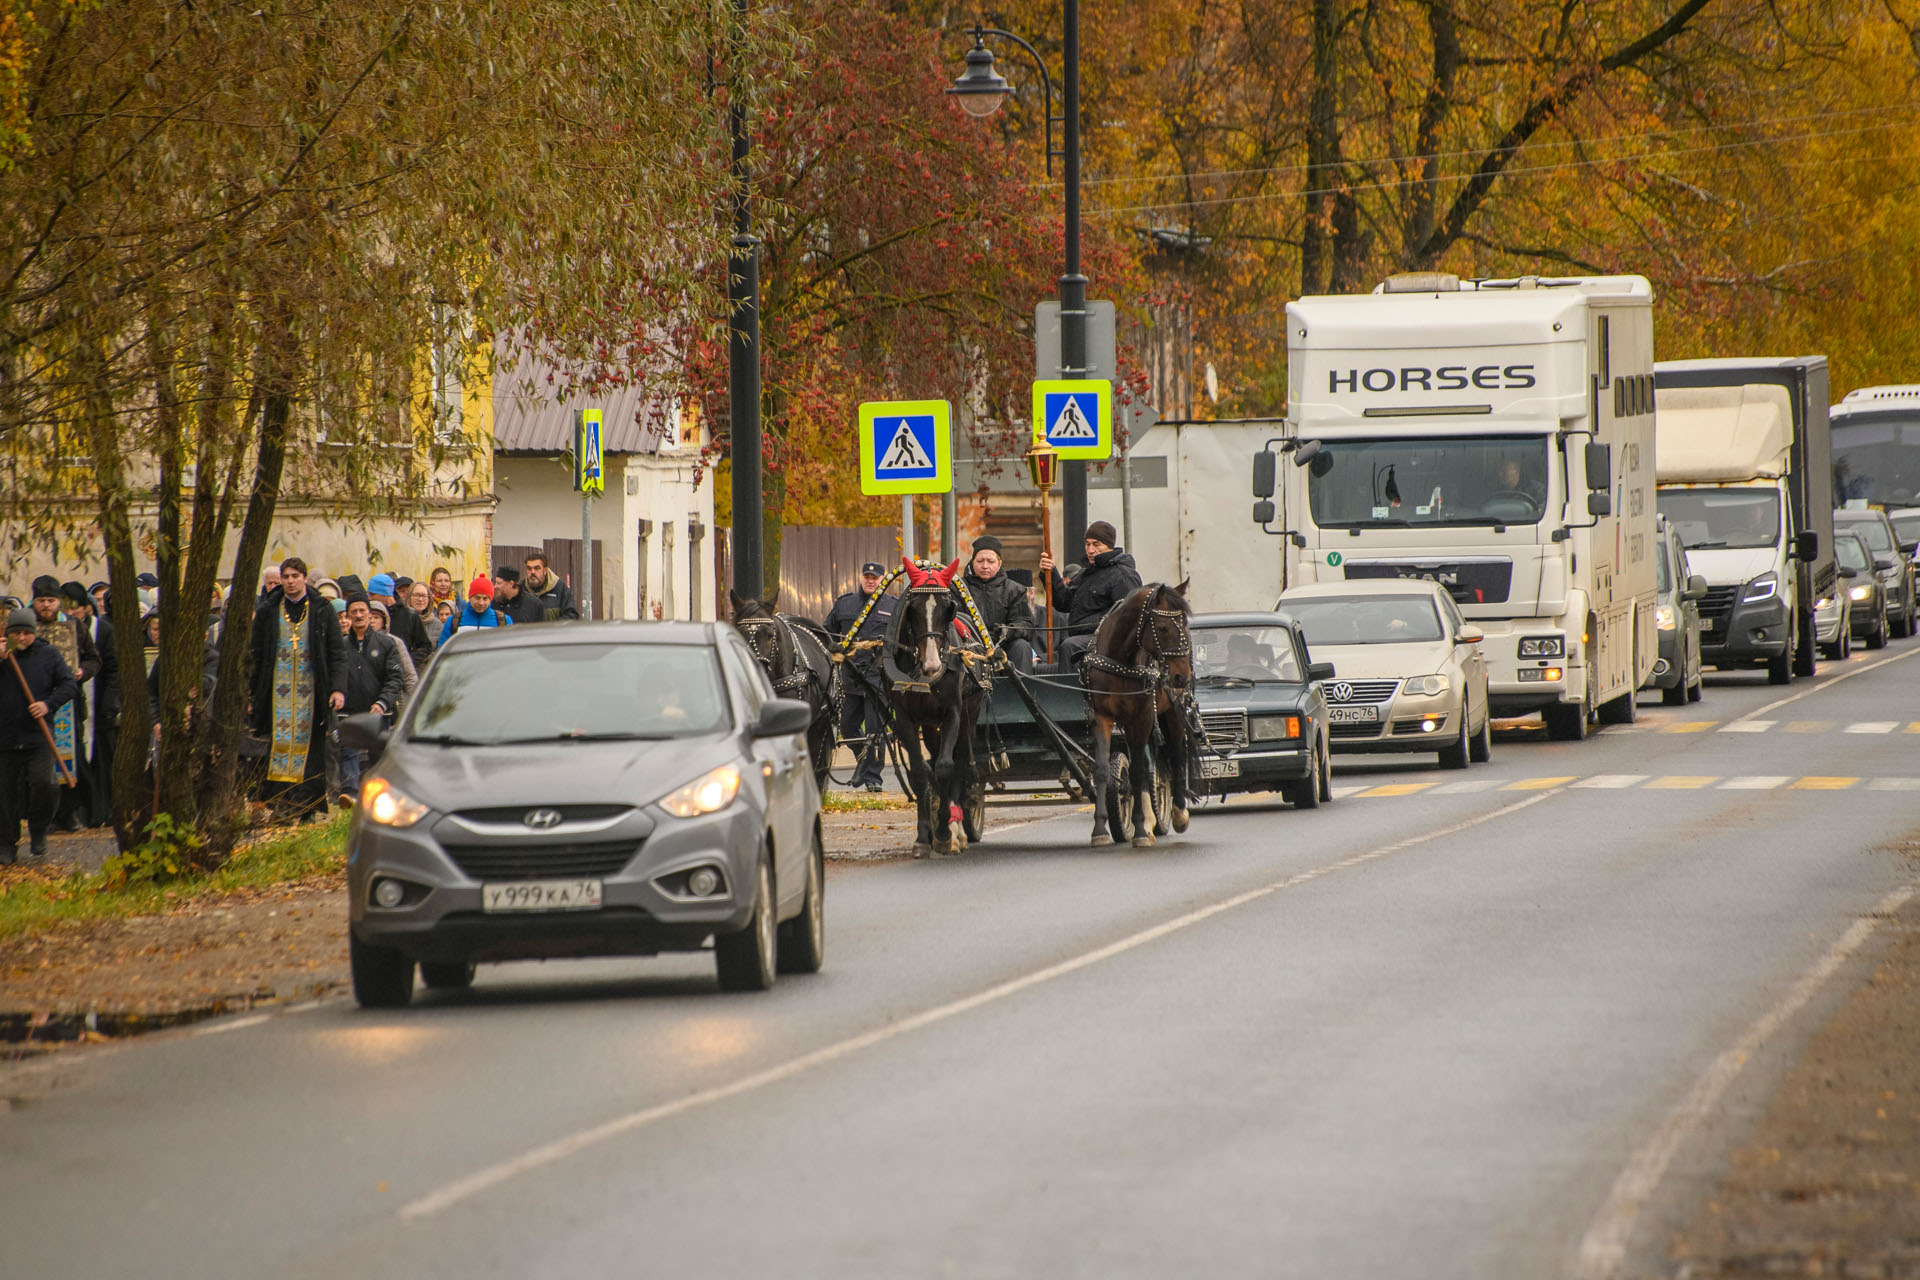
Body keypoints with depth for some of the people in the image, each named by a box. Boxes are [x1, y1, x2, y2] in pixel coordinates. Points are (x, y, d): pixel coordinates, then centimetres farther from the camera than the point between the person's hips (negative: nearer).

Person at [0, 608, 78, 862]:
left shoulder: (48, 655, 5)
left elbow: (70, 686, 4)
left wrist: (49, 704, -12)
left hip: (37, 738, -1)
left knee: (43, 782, -18)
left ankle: (38, 832, 7)